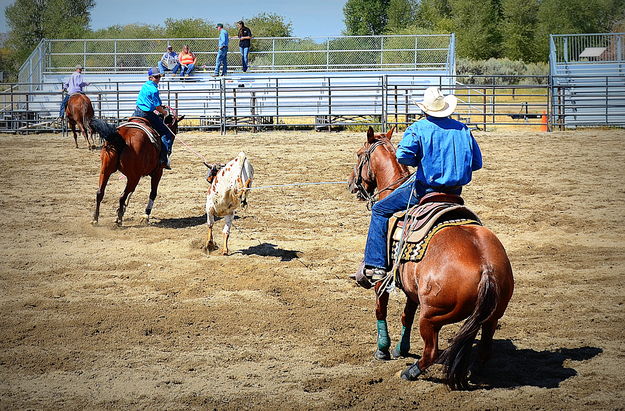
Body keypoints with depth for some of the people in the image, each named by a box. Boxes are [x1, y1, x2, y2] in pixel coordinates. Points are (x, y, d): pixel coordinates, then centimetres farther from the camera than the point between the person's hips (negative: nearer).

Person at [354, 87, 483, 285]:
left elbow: (403, 155, -22)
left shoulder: (418, 128, -8)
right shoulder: (462, 129, 6)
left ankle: (375, 265, 1)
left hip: (425, 189, -5)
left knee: (380, 210, 9)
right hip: (455, 192, 5)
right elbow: (477, 163, 9)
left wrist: (419, 161, -2)